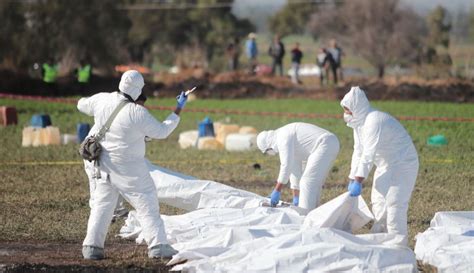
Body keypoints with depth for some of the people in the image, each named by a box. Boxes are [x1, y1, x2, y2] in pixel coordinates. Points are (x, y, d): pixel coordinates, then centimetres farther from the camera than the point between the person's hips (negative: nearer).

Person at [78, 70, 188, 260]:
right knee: (147, 204, 3)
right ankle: (158, 246, -1)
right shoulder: (137, 113, -21)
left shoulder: (102, 100, -6)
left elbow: (82, 104, 15)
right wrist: (178, 110, 1)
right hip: (129, 169, -5)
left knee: (102, 204, 15)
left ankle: (91, 246, 10)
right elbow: (161, 131, -9)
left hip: (104, 164, 5)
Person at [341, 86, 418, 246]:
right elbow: (358, 152, 7)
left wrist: (358, 181, -33)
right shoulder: (358, 123, 5)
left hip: (402, 164, -10)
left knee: (394, 203, -14)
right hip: (386, 165, 10)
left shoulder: (374, 122, -27)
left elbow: (368, 155, -32)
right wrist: (352, 179, 2)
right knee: (378, 201, 13)